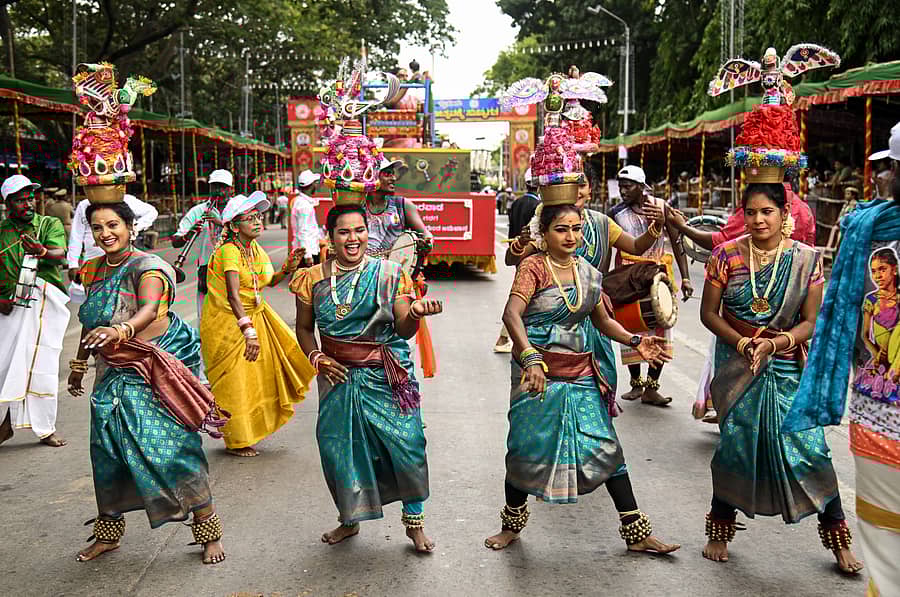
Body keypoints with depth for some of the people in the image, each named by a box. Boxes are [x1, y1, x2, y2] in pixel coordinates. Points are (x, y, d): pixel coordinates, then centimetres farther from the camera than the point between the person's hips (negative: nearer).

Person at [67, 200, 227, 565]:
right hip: (113, 373, 7)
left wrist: (119, 330, -52)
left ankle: (209, 531, 3)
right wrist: (79, 363, 29)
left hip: (156, 368, -6)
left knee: (173, 448, -10)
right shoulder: (92, 270, 9)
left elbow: (150, 309, -33)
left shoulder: (147, 267, -13)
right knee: (108, 453, 9)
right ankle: (108, 533, 28)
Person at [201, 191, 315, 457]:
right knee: (234, 382, 1)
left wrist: (289, 268, -7)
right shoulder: (229, 251, -25)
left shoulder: (255, 248, 0)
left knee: (260, 370, 12)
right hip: (226, 322, -8)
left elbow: (269, 281, 12)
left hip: (254, 315, 8)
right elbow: (233, 296, -37)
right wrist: (249, 331, -46)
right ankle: (236, 442, 16)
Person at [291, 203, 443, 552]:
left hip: (386, 376, -2)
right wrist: (316, 358, -3)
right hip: (338, 376, 2)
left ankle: (415, 521, 15)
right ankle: (349, 520, 31)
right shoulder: (314, 279, 2)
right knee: (339, 448, 8)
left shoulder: (389, 274, -2)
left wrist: (414, 313, -26)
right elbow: (304, 329, 13)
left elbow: (403, 330, -5)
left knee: (406, 445, -5)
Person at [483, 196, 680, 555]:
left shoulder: (588, 272, 9)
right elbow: (511, 314, -26)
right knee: (527, 448, 4)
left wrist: (635, 341, 4)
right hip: (538, 372, -5)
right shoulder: (533, 267, -10)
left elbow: (603, 321, 21)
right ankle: (512, 526, 27)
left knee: (606, 447, 4)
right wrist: (530, 357, -40)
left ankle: (637, 534, 13)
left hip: (581, 373, 5)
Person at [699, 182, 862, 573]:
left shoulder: (806, 259, -3)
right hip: (737, 364, 0)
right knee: (735, 444, 2)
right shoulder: (726, 256, -4)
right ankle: (720, 529, 23)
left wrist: (775, 343, -19)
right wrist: (744, 344, -14)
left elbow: (811, 321, -2)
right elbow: (709, 313, 0)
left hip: (789, 368, 0)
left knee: (810, 445, -3)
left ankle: (839, 540, 14)